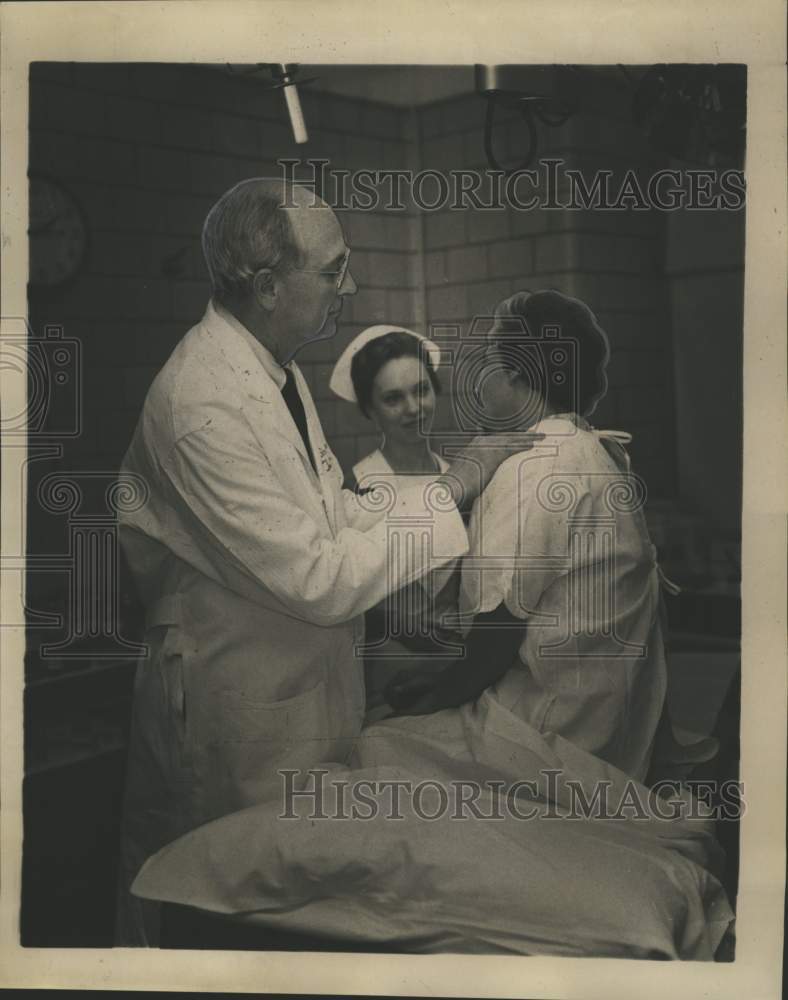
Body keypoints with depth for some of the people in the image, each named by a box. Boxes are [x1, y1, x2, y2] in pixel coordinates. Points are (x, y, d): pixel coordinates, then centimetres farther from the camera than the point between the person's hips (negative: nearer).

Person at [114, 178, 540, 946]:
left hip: (302, 678, 9)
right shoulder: (205, 401, -26)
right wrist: (447, 492, -18)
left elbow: (326, 510, 13)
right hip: (238, 708, -9)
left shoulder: (274, 366, 5)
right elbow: (318, 580, -25)